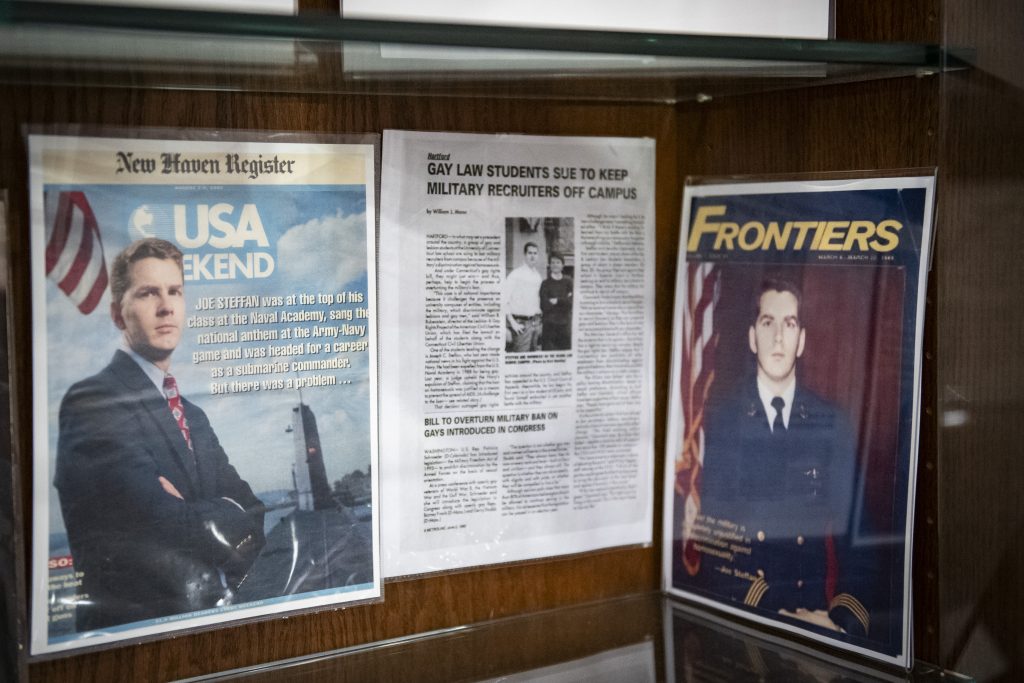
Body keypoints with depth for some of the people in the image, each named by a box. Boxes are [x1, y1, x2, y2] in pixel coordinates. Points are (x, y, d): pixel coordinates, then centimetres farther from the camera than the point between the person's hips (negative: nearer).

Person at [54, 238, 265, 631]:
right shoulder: (92, 403, -10)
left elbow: (256, 518, 7)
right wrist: (228, 512, -3)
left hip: (209, 620, 6)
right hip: (133, 628, -6)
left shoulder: (193, 416, 16)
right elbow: (167, 524, -20)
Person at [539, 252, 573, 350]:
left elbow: (571, 302, -3)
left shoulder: (568, 282, 8)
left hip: (565, 325, 2)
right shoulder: (545, 284, 1)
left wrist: (557, 301, -9)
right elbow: (545, 306, -9)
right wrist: (564, 301, -6)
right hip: (549, 325, -2)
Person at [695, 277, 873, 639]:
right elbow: (709, 543, -1)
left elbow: (857, 537, 5)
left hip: (818, 619, 1)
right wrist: (773, 611, -14)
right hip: (739, 619, -1)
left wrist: (844, 620, -12)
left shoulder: (833, 424, 8)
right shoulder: (719, 421, 4)